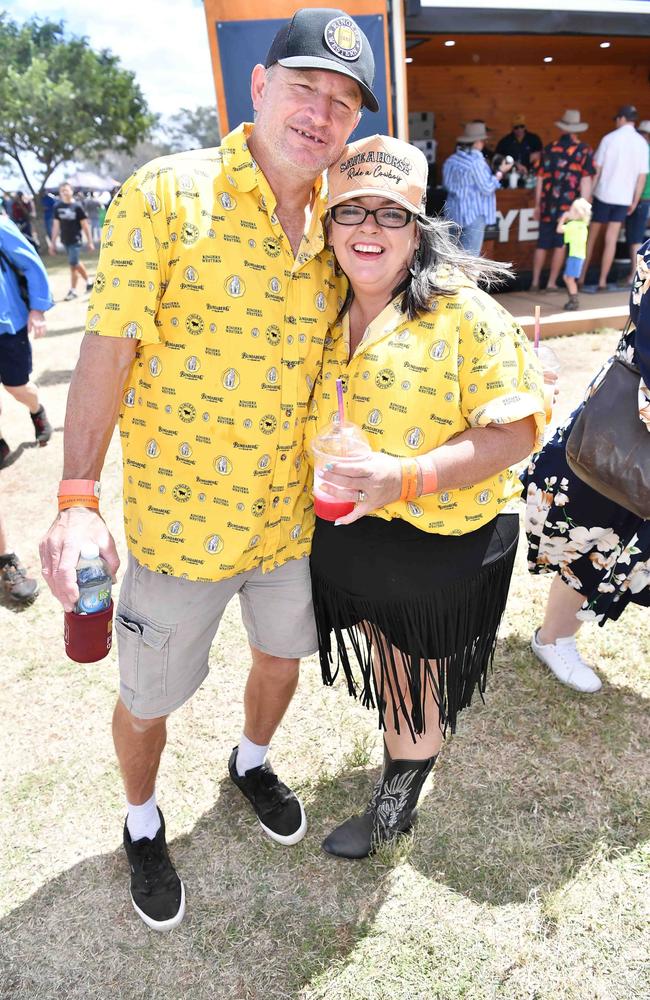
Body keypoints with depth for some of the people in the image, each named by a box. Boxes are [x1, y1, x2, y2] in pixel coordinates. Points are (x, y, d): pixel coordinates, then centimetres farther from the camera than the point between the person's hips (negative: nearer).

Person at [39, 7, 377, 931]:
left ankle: (251, 762, 57)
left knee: (283, 652, 25)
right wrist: (77, 498, -23)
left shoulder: (334, 223, 4)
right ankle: (143, 824, 46)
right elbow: (108, 350, -16)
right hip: (182, 520, -5)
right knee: (148, 697, 14)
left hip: (291, 516, 5)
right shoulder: (167, 194, -13)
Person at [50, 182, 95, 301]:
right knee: (76, 263, 12)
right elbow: (56, 225, 7)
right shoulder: (57, 207, 3)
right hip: (65, 240, 5)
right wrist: (53, 243, 7)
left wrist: (90, 242, -5)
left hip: (75, 240, -4)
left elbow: (85, 225, -4)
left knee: (73, 264, -6)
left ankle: (72, 291, 8)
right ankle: (88, 281, 31)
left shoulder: (77, 206, -8)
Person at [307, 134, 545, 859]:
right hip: (345, 535, 5)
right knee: (380, 660, 23)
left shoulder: (464, 313, -15)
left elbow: (515, 431, -18)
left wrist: (407, 478, -32)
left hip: (442, 542, -4)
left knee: (417, 680, 15)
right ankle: (404, 759, 55)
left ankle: (395, 806, 45)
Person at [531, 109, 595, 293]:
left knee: (542, 244, 9)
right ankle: (552, 283, 10)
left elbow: (540, 178, 5)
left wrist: (537, 205, 12)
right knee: (560, 244, 7)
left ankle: (535, 282, 10)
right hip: (570, 205, -1)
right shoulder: (585, 150, -1)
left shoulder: (549, 148, 5)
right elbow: (586, 181, -5)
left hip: (548, 204, 2)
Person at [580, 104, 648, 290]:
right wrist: (635, 201, 9)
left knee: (591, 236, 9)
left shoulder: (609, 138, -5)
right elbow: (642, 176, 2)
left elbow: (596, 169, -6)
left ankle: (582, 277, 12)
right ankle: (602, 281, 4)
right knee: (611, 240, 5)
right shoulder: (642, 143, 2)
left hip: (603, 194, -2)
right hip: (624, 198, 2)